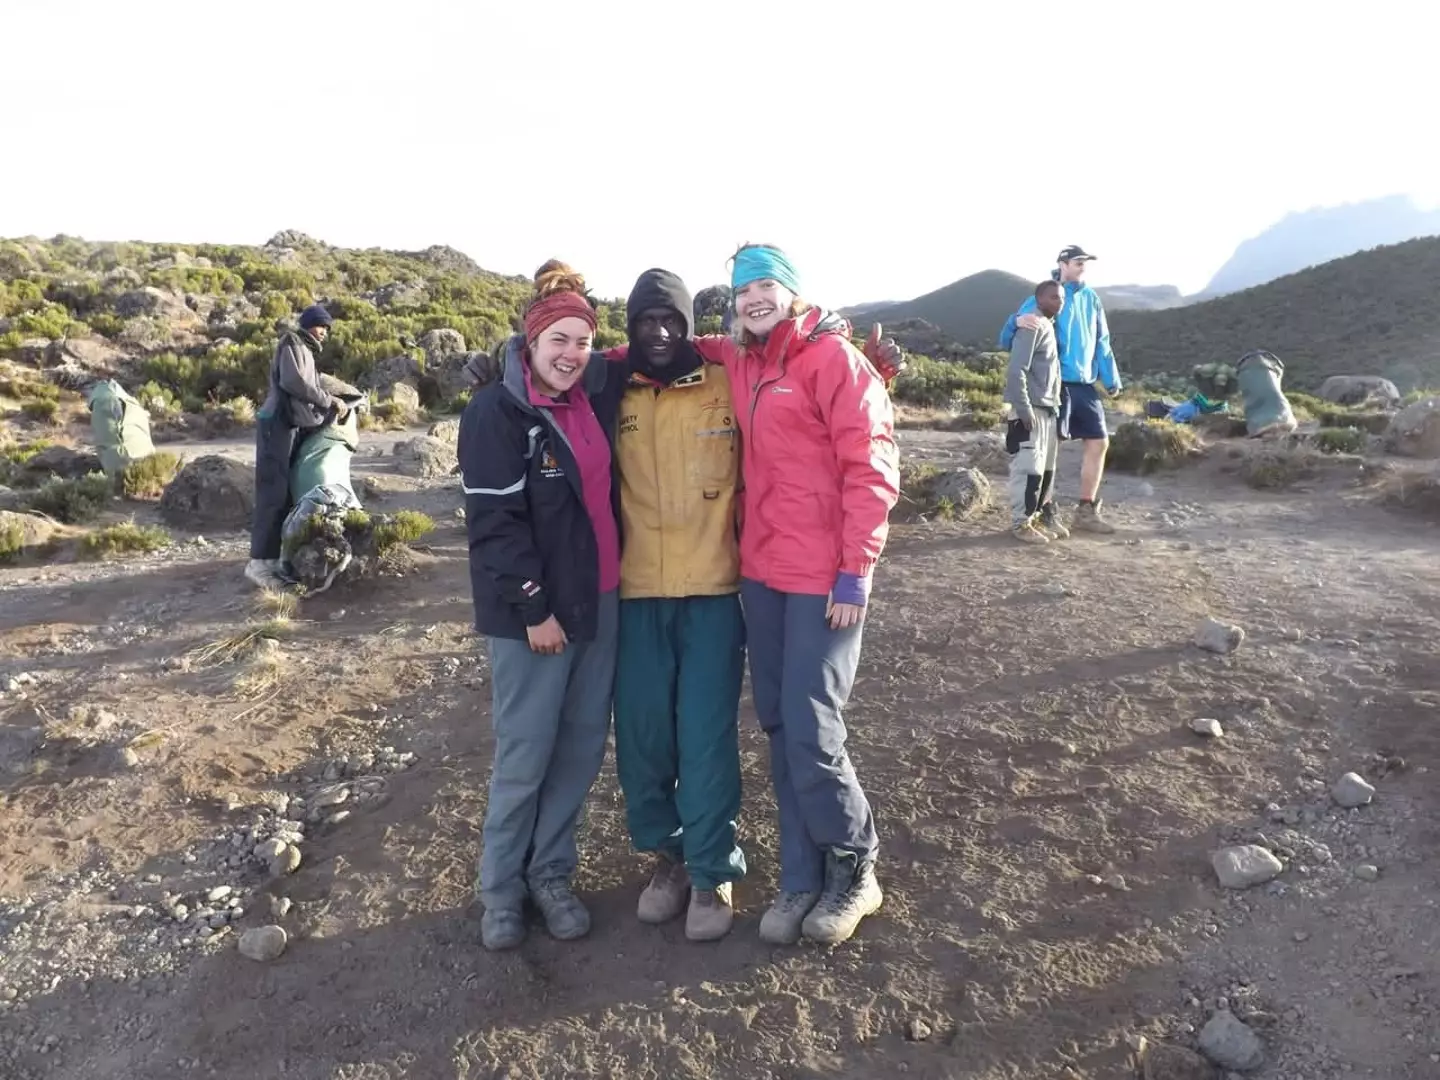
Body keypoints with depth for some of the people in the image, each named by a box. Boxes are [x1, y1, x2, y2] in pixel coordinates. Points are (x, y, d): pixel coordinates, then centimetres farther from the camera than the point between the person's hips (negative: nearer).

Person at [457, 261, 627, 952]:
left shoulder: (597, 399, 7)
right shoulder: (496, 411, -10)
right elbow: (493, 521, -15)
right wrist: (535, 606, -16)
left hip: (600, 600, 6)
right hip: (532, 611, -6)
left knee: (583, 746, 11)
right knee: (525, 754, 3)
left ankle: (550, 872, 28)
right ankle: (501, 888, 22)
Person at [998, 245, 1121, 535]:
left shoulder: (1091, 298, 12)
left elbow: (1101, 342, 18)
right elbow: (1007, 340, -13)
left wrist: (1111, 379, 12)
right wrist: (1018, 321, -35)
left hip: (1084, 385, 7)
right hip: (1055, 385, -7)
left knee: (1099, 442, 7)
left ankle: (1086, 510, 17)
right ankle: (1044, 510, 8)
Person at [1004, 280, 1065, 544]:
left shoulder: (1051, 326, 16)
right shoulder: (1033, 326, -12)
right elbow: (1016, 371, -19)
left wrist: (1056, 407, 14)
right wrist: (1024, 409, -22)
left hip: (1048, 410, 9)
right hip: (1032, 410, -9)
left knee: (1046, 469, 13)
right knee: (1029, 469, -8)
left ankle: (1034, 517, 22)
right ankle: (1020, 522, 0)